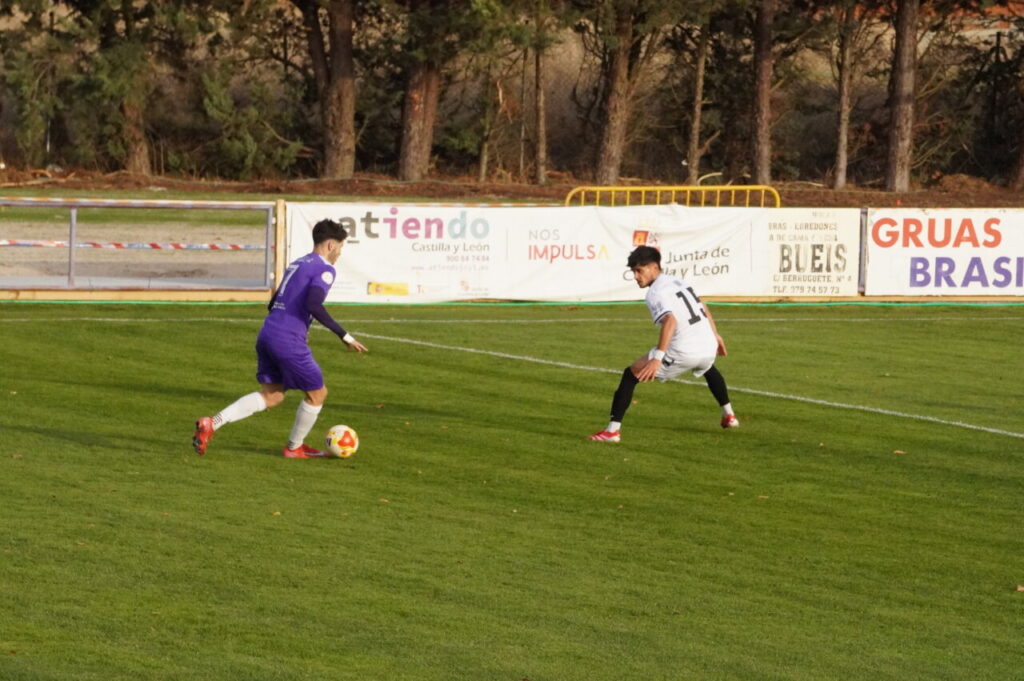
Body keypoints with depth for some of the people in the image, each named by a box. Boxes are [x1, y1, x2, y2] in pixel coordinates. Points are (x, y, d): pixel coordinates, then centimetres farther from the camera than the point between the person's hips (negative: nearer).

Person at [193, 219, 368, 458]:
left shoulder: (296, 265, 20)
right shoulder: (324, 269, -7)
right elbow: (313, 305, -22)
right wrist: (344, 336, -20)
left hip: (267, 334, 8)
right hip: (289, 341, -8)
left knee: (271, 395, 14)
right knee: (317, 393, 11)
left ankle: (212, 423, 0)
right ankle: (295, 447, 25)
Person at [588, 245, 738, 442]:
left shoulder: (655, 292, -9)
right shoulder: (679, 281, 16)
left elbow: (670, 321, -26)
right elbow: (703, 309, 26)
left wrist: (658, 358, -32)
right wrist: (715, 336, 40)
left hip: (683, 352, -8)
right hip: (708, 348, 8)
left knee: (630, 374, 1)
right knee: (708, 368, 44)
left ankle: (613, 430, -8)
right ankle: (729, 415, 50)